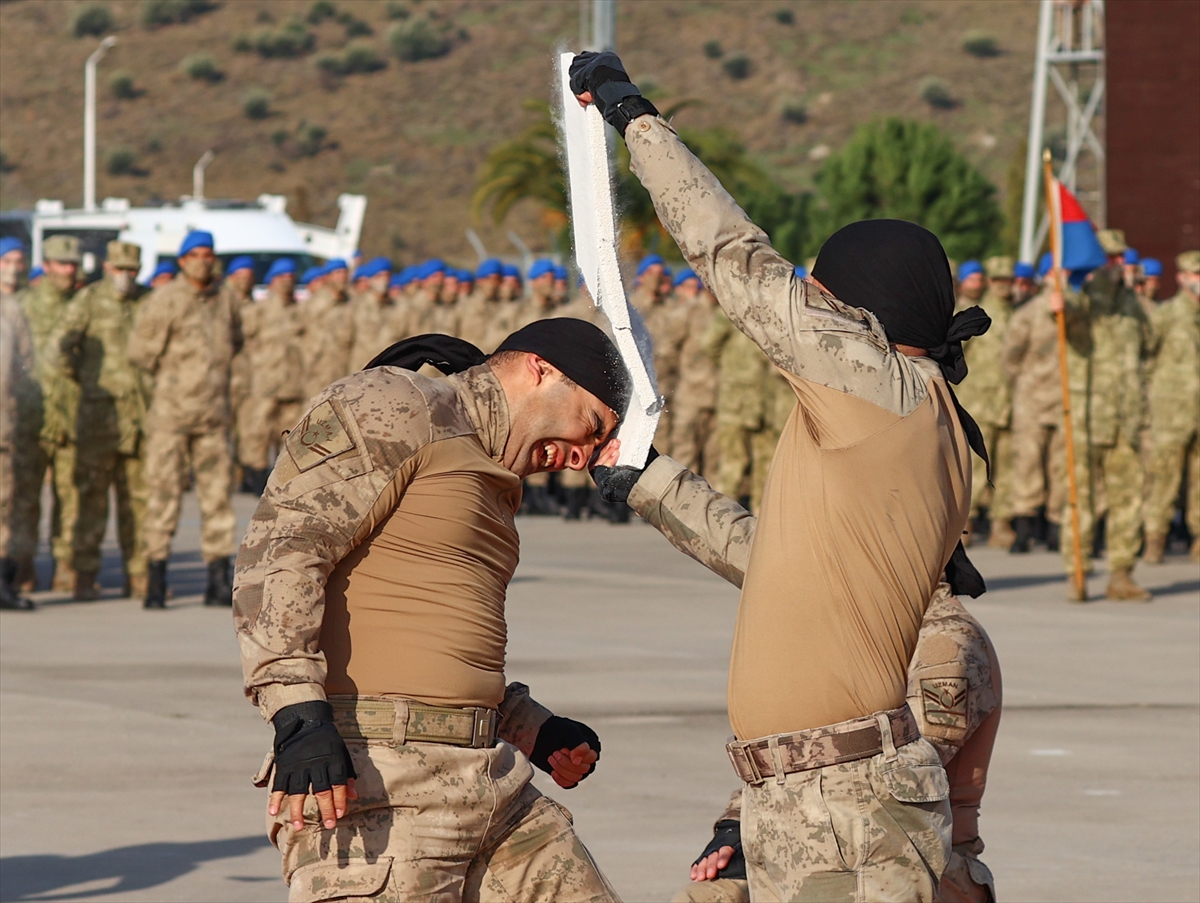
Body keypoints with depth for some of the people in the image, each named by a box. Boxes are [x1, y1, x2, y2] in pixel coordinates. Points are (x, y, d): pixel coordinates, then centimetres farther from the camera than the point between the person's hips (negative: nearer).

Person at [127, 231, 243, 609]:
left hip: (214, 411, 5)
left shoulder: (224, 303, 11)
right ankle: (156, 581, -3)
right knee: (164, 489, -6)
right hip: (171, 410, -5)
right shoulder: (163, 301, -6)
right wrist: (172, 376, 6)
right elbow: (140, 351, -5)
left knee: (217, 489, 5)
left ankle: (219, 581, 9)